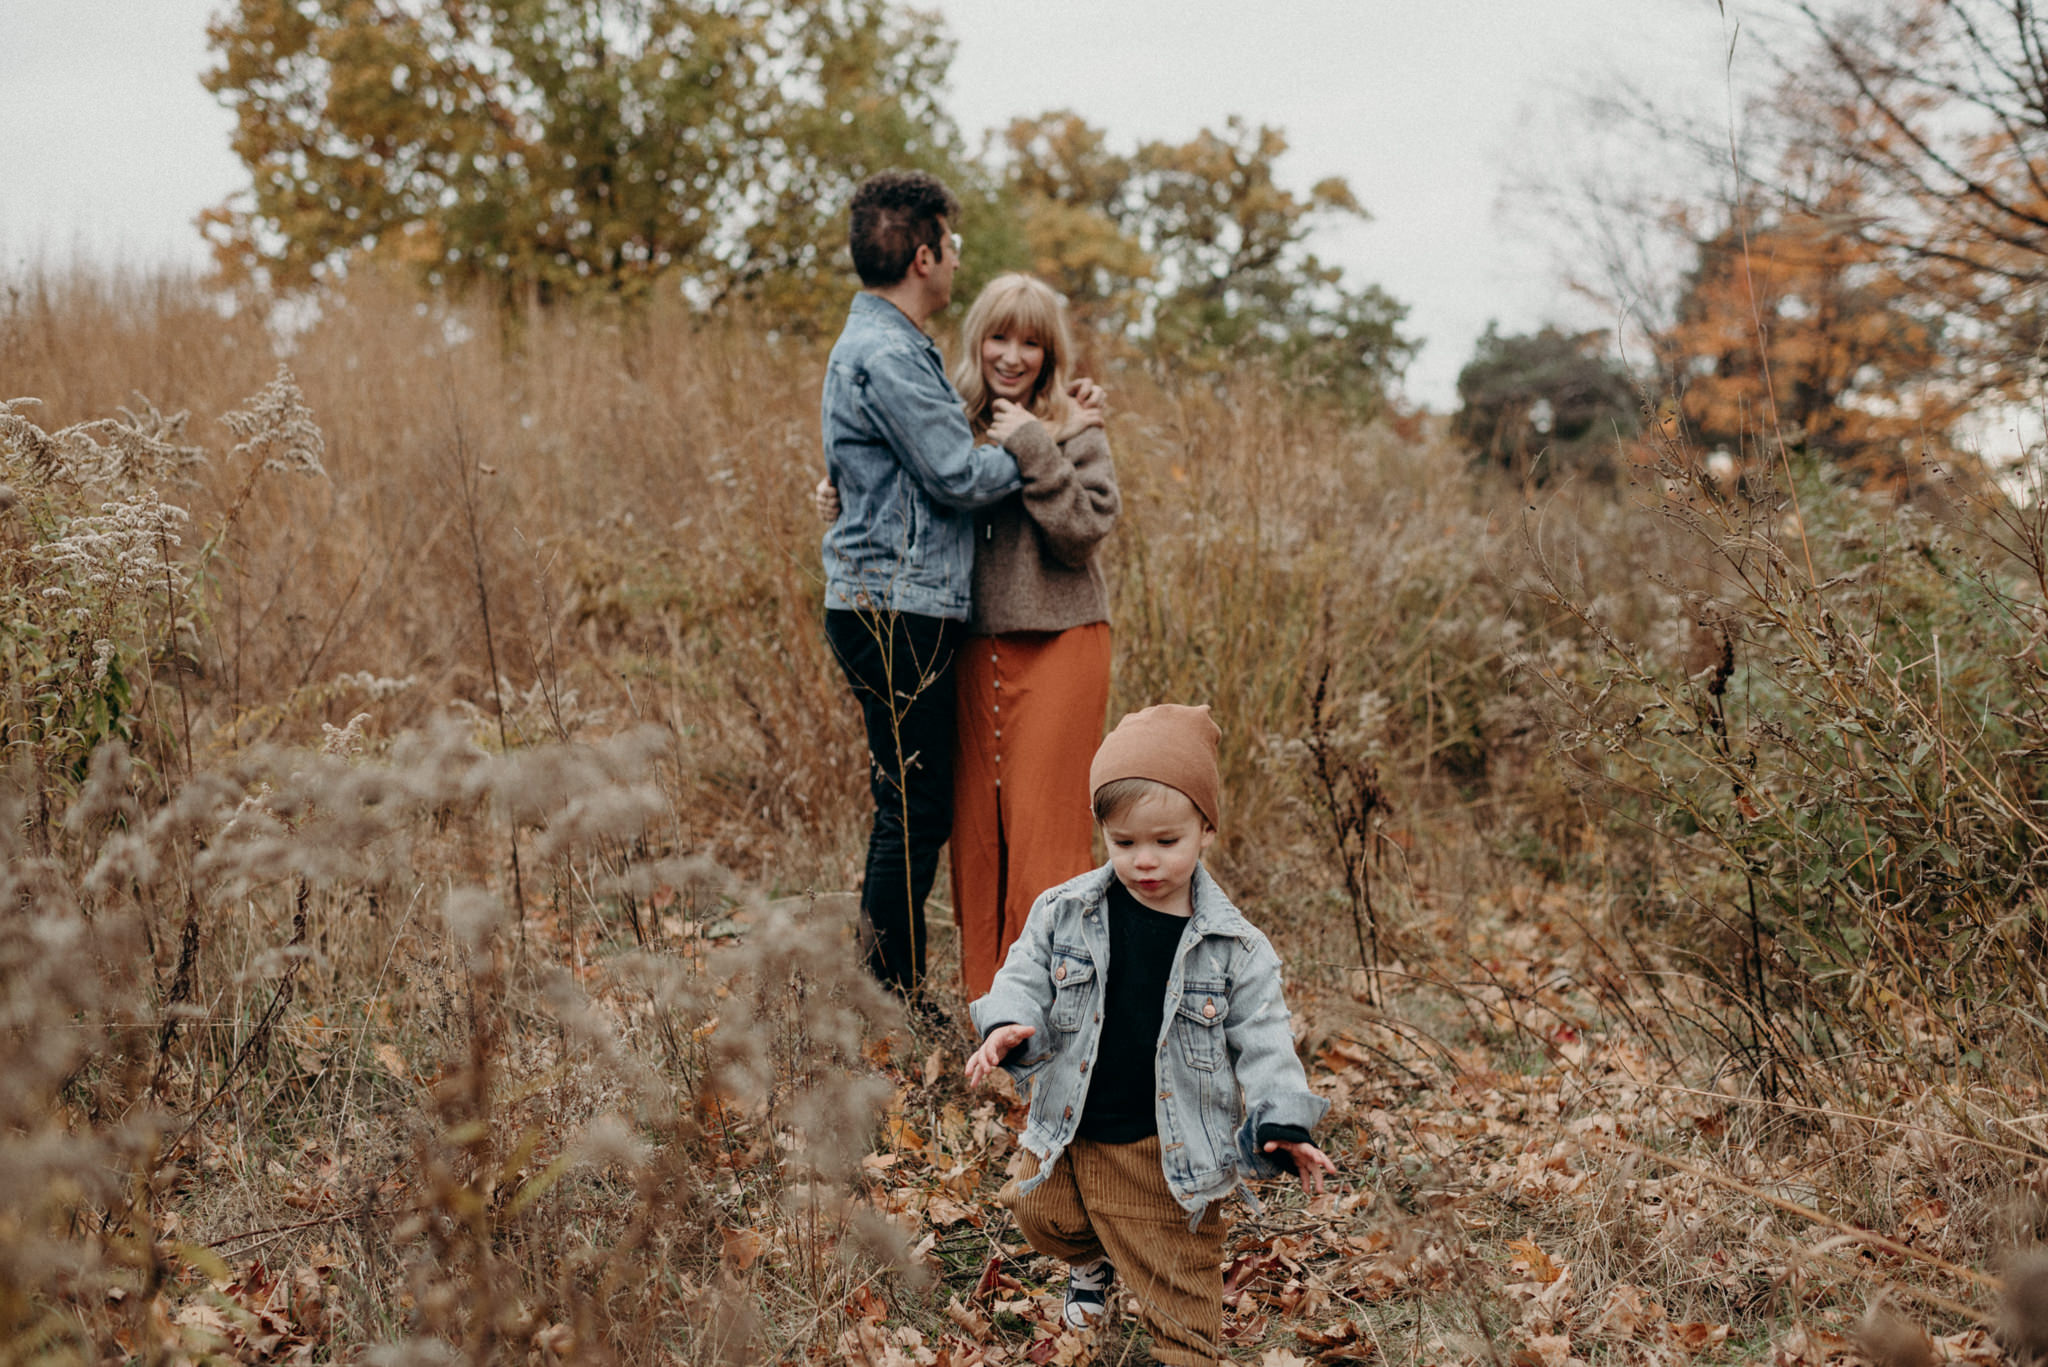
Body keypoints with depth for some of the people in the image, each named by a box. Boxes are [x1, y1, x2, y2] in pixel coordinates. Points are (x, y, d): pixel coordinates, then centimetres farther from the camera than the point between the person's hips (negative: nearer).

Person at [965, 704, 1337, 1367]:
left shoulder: (1234, 946, -11)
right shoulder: (1063, 913, -6)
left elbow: (1261, 1041, -8)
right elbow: (1025, 979, 0)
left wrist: (1279, 1126, -21)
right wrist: (1008, 1028, -23)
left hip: (1172, 1155, -3)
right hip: (1068, 1136, 3)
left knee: (1179, 1291, 5)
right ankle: (1090, 1263, 54)